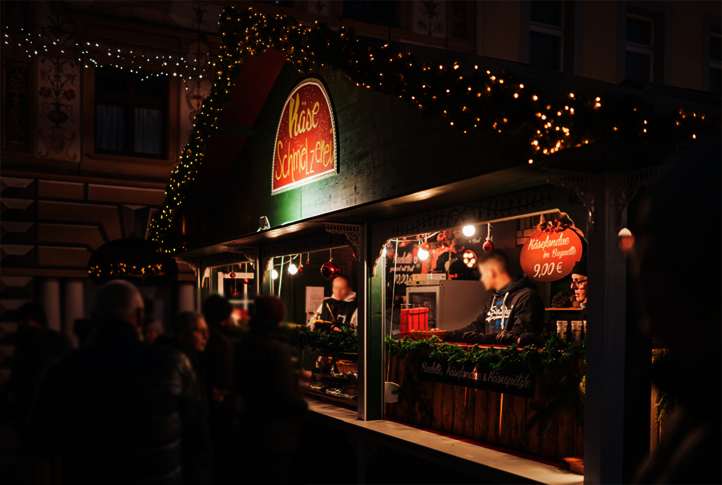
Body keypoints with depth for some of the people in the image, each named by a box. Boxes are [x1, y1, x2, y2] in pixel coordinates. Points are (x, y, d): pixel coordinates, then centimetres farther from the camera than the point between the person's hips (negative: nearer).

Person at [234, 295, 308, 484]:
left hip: (250, 431, 8)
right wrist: (303, 406, -6)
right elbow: (285, 393, -24)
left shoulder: (245, 344, 4)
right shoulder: (277, 348, -20)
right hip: (276, 436, -8)